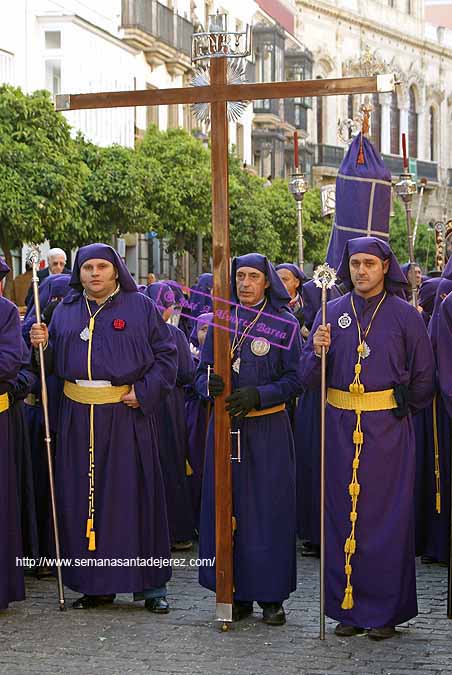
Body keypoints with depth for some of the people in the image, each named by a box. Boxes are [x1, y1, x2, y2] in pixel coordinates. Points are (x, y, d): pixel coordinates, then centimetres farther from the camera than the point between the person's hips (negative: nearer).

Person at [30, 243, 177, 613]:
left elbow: (166, 354, 1)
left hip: (127, 414, -3)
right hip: (78, 416, 4)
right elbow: (55, 363, 16)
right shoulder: (66, 310, 14)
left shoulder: (140, 306, 3)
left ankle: (151, 584, 7)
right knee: (83, 498, 3)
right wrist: (43, 345, -4)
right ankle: (97, 585, 12)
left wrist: (145, 391, -11)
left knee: (135, 494, -1)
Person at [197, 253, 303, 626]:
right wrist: (209, 385, -14)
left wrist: (258, 395, -18)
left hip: (268, 429, -3)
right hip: (226, 427, 3)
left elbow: (294, 379, -4)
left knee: (270, 508, -2)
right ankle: (237, 593, 12)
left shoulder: (286, 324, 0)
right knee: (227, 507, 3)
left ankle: (271, 596, 7)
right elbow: (202, 370, 9)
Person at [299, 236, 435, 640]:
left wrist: (398, 412, 9)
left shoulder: (405, 315, 0)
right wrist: (317, 352, -15)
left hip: (388, 429, -2)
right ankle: (347, 607, 13)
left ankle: (385, 611, 9)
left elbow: (423, 380, 7)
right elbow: (308, 378, 3)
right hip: (340, 428, 2)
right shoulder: (331, 313, 7)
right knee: (342, 515, 4)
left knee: (386, 515, 1)